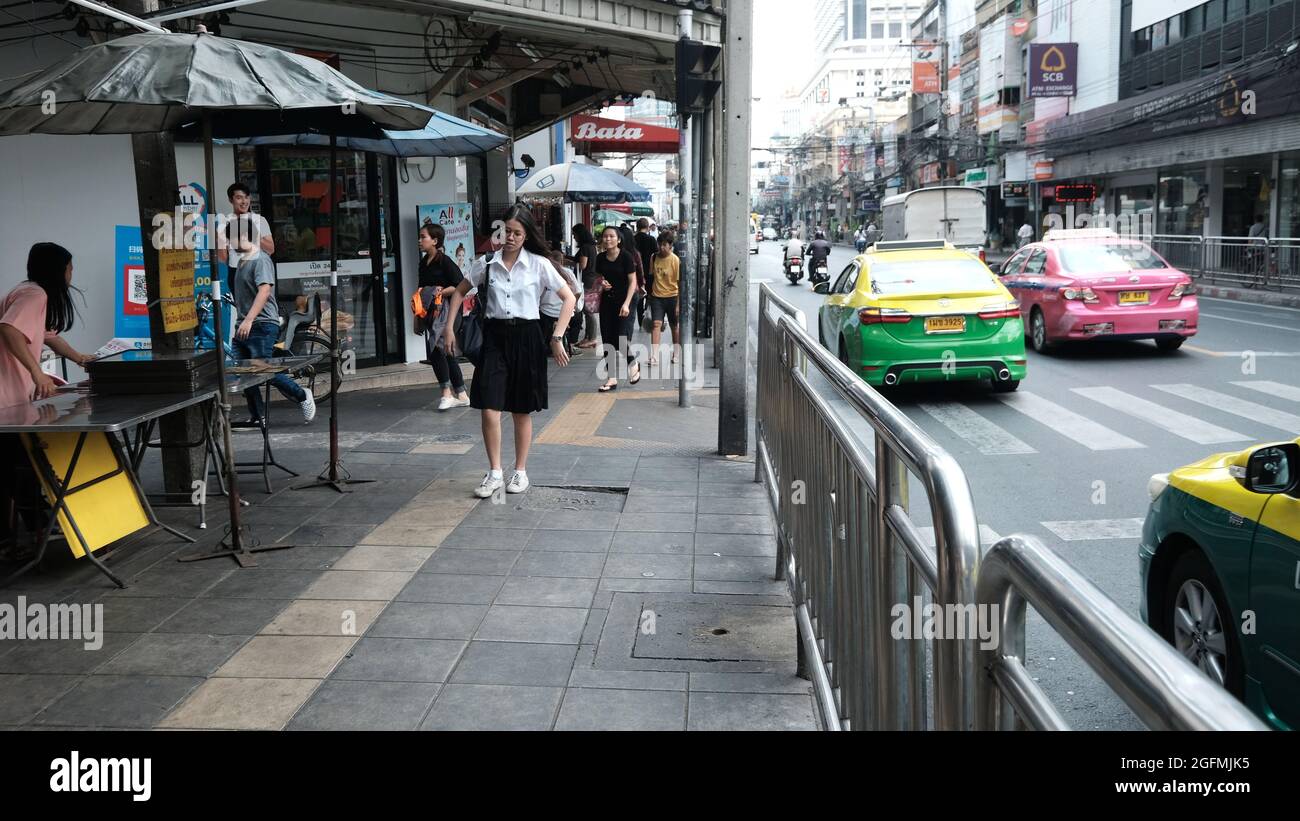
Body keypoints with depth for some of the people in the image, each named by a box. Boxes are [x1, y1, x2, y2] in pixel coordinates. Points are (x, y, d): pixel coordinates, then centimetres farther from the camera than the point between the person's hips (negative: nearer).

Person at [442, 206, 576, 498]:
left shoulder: (539, 264, -4)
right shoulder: (486, 263, 2)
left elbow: (569, 298, -3)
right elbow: (459, 292, 15)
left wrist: (557, 338, -9)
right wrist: (449, 327, 6)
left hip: (526, 336, -1)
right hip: (495, 336, 2)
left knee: (522, 410, 8)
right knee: (489, 408, -7)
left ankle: (520, 471, 22)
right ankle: (494, 472, 7)